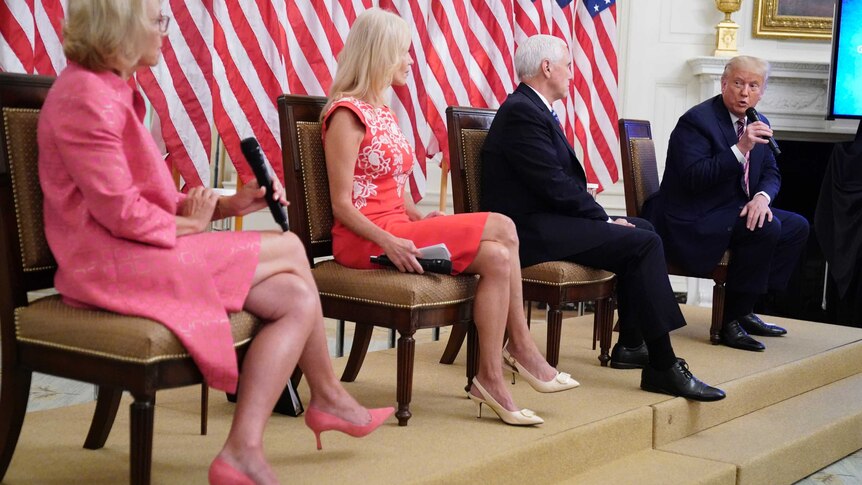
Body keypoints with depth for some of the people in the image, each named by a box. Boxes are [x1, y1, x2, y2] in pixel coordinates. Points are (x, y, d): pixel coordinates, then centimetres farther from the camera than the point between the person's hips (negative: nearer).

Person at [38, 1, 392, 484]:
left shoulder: (115, 92, 19)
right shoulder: (86, 97, -14)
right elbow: (121, 212, -20)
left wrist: (229, 204, 5)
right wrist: (193, 224, -4)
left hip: (138, 251, 10)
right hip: (112, 263, -10)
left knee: (297, 299, -2)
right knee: (289, 250, -8)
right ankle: (329, 397, 4)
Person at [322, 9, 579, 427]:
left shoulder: (382, 111, 18)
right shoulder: (347, 113, -8)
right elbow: (342, 205, -14)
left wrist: (422, 219, -2)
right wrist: (389, 243, -27)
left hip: (395, 230, 8)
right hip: (366, 239, -8)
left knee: (496, 256, -14)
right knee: (500, 229, -18)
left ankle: (491, 377, -13)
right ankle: (520, 349, -7)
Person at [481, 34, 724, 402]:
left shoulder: (531, 109, 17)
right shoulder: (522, 113, -16)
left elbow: (564, 178, 15)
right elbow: (555, 184, -21)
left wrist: (602, 217, 2)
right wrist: (604, 219, -11)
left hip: (543, 220, 11)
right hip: (531, 231, -11)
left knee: (642, 230, 19)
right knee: (644, 243, -17)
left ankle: (630, 344, 20)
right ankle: (663, 367, -16)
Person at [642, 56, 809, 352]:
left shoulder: (758, 124, 11)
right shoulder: (696, 120, -15)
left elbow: (771, 174, 13)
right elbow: (694, 178, -25)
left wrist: (762, 196, -11)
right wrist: (740, 148, -32)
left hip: (736, 211, 10)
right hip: (692, 223, -10)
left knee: (797, 227, 3)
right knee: (767, 229, -27)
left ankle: (745, 311, 6)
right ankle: (733, 320, -18)